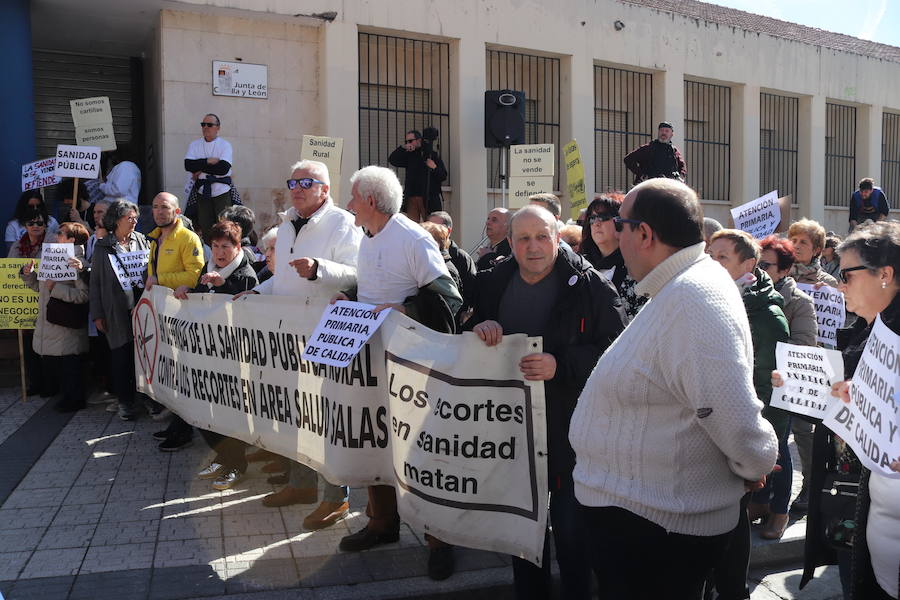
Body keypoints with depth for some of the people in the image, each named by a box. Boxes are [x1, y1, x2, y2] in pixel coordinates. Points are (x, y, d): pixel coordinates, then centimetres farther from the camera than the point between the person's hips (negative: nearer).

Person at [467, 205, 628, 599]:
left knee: (571, 528, 6)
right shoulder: (494, 282, 5)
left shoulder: (588, 286, -10)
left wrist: (561, 365, -26)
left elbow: (613, 348, -14)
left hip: (568, 429, -5)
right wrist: (478, 326, -9)